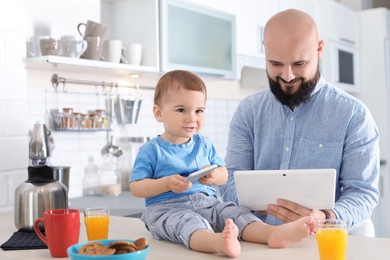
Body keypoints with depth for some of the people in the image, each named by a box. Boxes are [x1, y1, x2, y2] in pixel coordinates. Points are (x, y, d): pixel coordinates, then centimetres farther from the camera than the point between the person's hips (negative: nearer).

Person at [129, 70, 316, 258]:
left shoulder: (204, 144, 14)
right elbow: (135, 188, -3)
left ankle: (274, 233, -43)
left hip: (206, 203, 6)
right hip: (167, 207, -6)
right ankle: (218, 242, -67)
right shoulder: (151, 150, -1)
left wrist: (215, 176, -8)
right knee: (186, 222, -36)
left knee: (235, 212, -18)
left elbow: (224, 175, 17)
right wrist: (167, 183, -18)